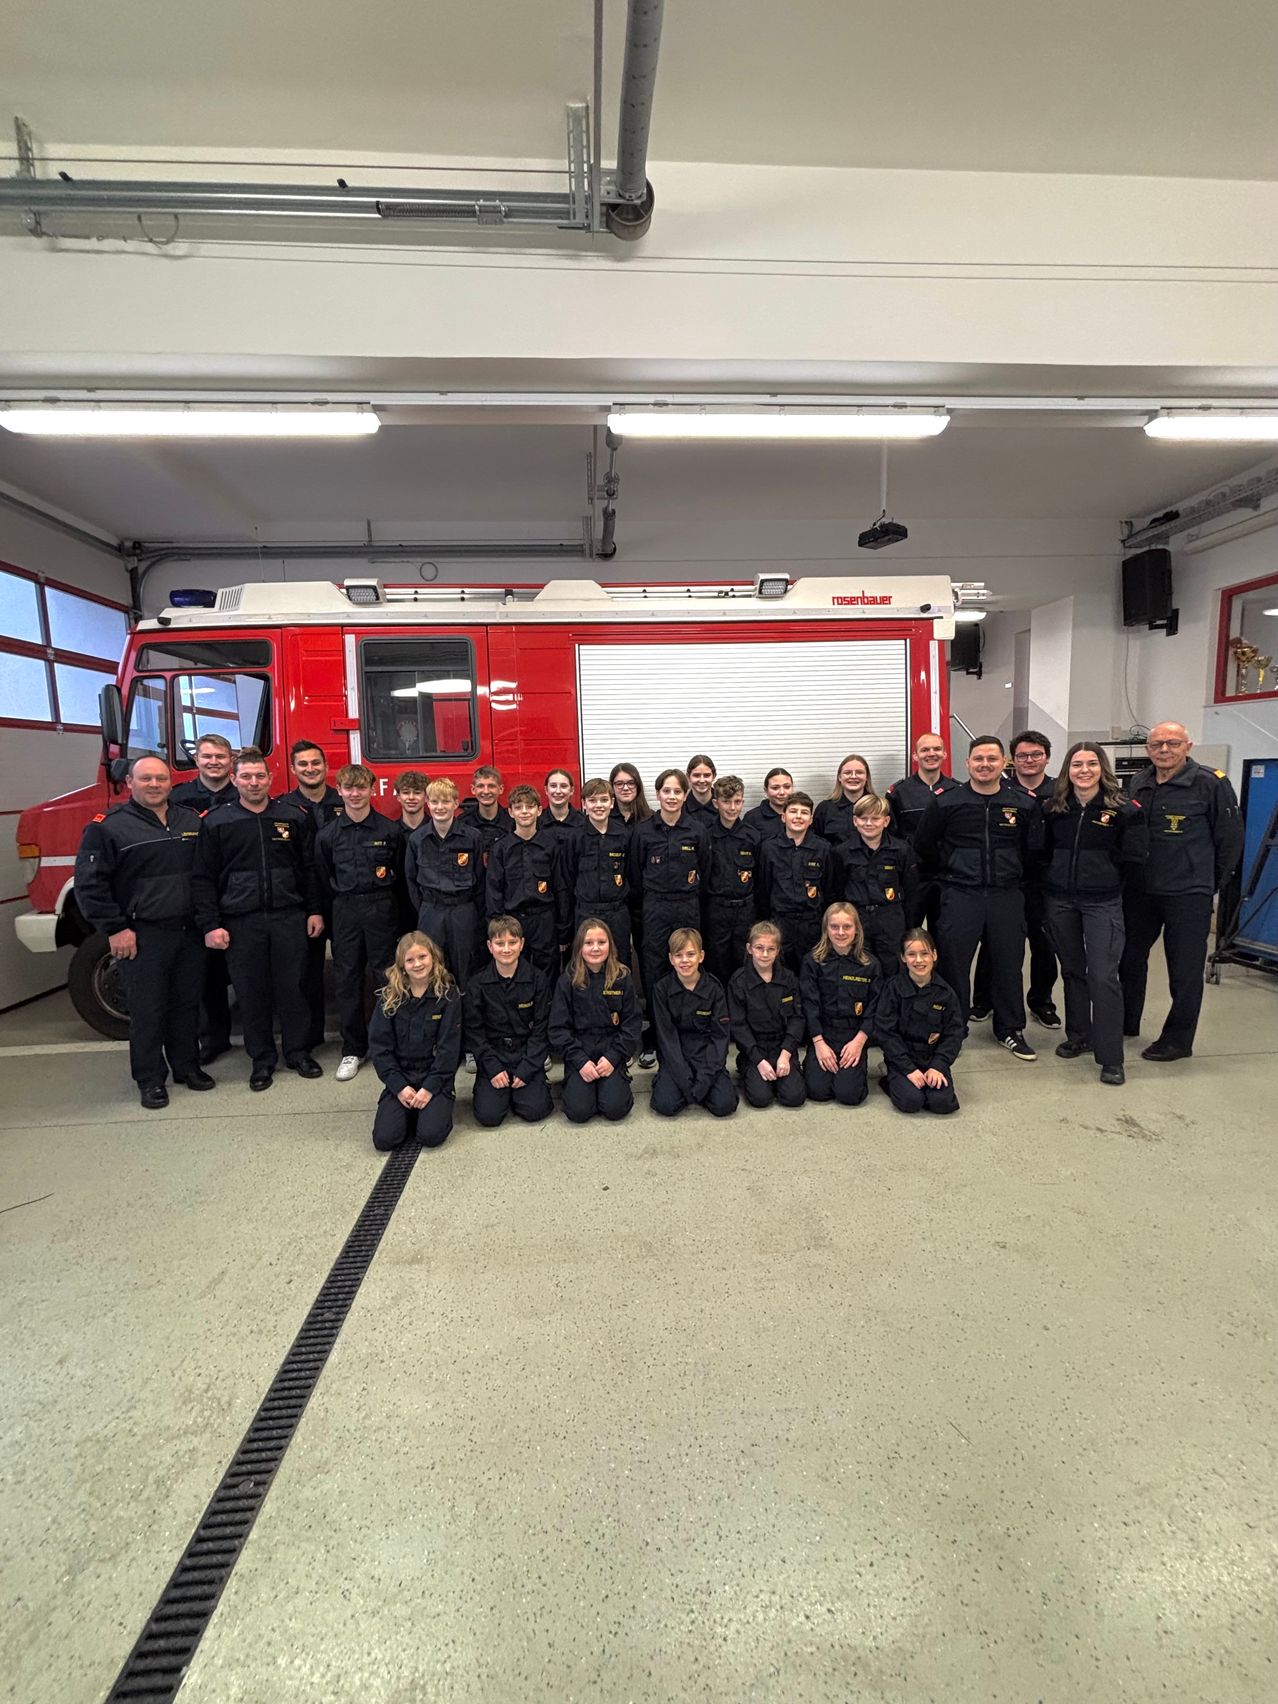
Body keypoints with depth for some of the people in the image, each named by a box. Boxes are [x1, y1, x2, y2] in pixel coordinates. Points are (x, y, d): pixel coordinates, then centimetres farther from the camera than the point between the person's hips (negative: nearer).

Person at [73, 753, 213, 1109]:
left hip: (189, 933, 4)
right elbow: (89, 883, -7)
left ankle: (187, 1066, 28)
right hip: (142, 936, -4)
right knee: (147, 1010, 3)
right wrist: (114, 929, -11)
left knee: (187, 1003, 13)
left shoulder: (192, 821, 9)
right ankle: (150, 1079, 16)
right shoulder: (108, 826, -5)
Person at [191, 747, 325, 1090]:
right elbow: (203, 878, 1)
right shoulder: (215, 823, 3)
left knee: (292, 987, 6)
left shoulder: (294, 818, 6)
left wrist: (314, 910, 5)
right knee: (251, 993, 7)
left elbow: (309, 868, 9)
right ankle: (262, 1060, 20)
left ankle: (298, 1052, 21)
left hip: (289, 917, 1)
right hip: (241, 922, 0)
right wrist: (210, 925, -5)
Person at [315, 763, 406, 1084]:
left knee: (387, 974, 3)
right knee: (347, 980, 6)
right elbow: (323, 882, 9)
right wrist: (330, 919, 6)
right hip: (344, 910, 2)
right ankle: (353, 1049, 17)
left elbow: (400, 876, 3)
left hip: (381, 908, -2)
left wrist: (396, 913, 0)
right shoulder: (327, 834, 4)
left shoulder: (390, 830, -1)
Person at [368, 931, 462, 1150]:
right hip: (400, 1077, 2)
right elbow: (379, 1046, 0)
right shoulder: (389, 997, 0)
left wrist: (430, 1088, -14)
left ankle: (436, 1106, 12)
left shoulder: (448, 995, -6)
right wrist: (399, 1086, -9)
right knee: (384, 1139, -14)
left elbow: (449, 1048, -7)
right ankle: (410, 1112, 15)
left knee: (431, 1135, -20)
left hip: (435, 1077, -2)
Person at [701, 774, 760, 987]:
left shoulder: (753, 837, 2)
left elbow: (758, 877, 8)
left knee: (744, 965, 8)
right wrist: (700, 911, -2)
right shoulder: (706, 837, -4)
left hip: (745, 909, 1)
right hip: (715, 910, -1)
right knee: (717, 967, 6)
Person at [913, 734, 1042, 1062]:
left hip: (1007, 896, 2)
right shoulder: (945, 802, -3)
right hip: (960, 896, -1)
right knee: (953, 962, 3)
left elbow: (1034, 848, 12)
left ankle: (1010, 1030, 25)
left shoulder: (1025, 804, 1)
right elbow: (924, 845, 5)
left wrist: (1012, 874, 13)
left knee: (1008, 963, 10)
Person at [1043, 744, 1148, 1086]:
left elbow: (1135, 856, -3)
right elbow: (1042, 849, 11)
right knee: (1072, 970, 14)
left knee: (1103, 975, -7)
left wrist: (1102, 873, 0)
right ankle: (1078, 1037, 30)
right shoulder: (1054, 807, 4)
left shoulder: (1123, 809, -6)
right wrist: (1057, 874, -1)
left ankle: (1111, 1058, 1)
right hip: (1059, 900, 4)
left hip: (1103, 902, -4)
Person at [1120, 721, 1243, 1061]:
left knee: (1185, 970, 4)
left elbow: (1231, 838, -3)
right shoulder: (1138, 784, 7)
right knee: (1130, 957, 16)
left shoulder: (1211, 783, -8)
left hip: (1187, 894, -5)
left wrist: (1211, 882, 3)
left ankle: (1177, 1040, 16)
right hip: (1138, 890, 6)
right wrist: (1129, 875, 11)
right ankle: (1125, 1023, 33)